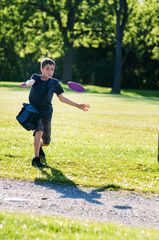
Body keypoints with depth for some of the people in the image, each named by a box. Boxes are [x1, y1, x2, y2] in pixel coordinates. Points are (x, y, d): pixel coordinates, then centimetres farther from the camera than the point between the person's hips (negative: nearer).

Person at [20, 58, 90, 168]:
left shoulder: (54, 83, 2)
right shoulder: (36, 77, -2)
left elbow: (62, 98, 11)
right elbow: (31, 82, -26)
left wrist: (77, 105, 8)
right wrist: (26, 84, -52)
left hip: (46, 113, 3)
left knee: (46, 142, 7)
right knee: (39, 131, -28)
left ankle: (39, 145, 45)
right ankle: (36, 159, -20)